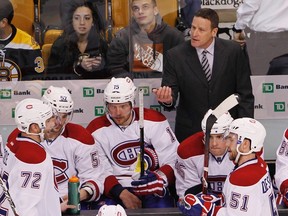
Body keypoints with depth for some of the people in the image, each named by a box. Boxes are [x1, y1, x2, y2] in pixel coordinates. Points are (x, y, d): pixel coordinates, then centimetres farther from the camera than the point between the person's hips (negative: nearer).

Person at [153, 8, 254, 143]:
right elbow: (171, 90, -7)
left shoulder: (233, 51, -4)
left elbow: (245, 95, 0)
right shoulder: (175, 56, -5)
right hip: (189, 132, 0)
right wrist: (167, 99, -31)